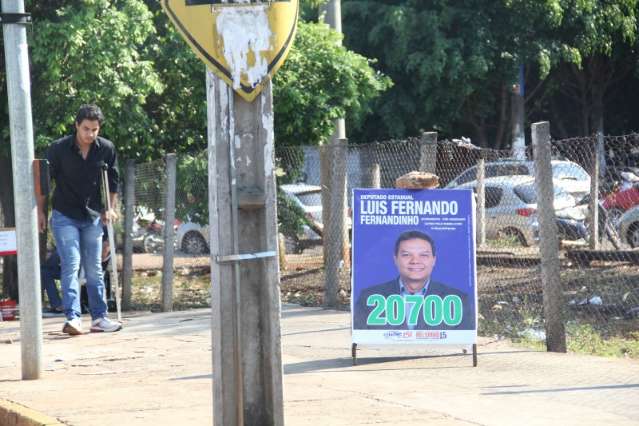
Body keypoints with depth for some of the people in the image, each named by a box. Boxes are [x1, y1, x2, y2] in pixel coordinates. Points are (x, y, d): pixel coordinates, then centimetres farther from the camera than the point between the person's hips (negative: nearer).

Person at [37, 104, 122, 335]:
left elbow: (113, 181, 9)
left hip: (93, 217, 3)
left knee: (94, 269, 9)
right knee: (71, 266, -12)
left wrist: (111, 208, 2)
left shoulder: (106, 149, -4)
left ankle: (99, 317, 15)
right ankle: (72, 318, -18)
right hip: (65, 217, -3)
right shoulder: (59, 149, -12)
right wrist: (40, 211, -1)